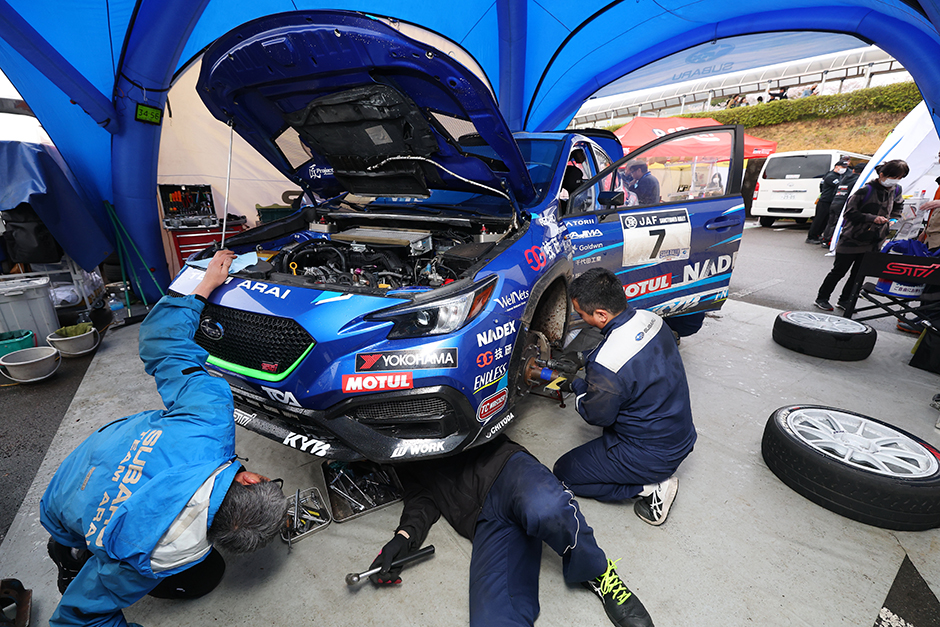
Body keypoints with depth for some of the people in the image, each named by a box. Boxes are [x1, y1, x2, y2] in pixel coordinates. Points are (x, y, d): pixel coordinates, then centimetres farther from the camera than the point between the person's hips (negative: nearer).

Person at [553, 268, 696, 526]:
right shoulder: (650, 319, -9)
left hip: (653, 456, -8)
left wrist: (578, 386, 2)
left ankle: (650, 487, 0)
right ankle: (654, 477, 17)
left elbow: (597, 416, -15)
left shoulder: (605, 364, -34)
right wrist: (587, 363, 11)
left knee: (564, 472, 6)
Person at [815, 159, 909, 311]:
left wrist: (893, 219, 10)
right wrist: (872, 218, -23)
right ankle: (822, 298, 11)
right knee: (838, 272, 1)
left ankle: (845, 300, 21)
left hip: (872, 241, 6)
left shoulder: (896, 191, 5)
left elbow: (898, 207, 25)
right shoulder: (866, 190, -16)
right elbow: (850, 212, -16)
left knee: (859, 274, 9)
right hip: (852, 239, -6)